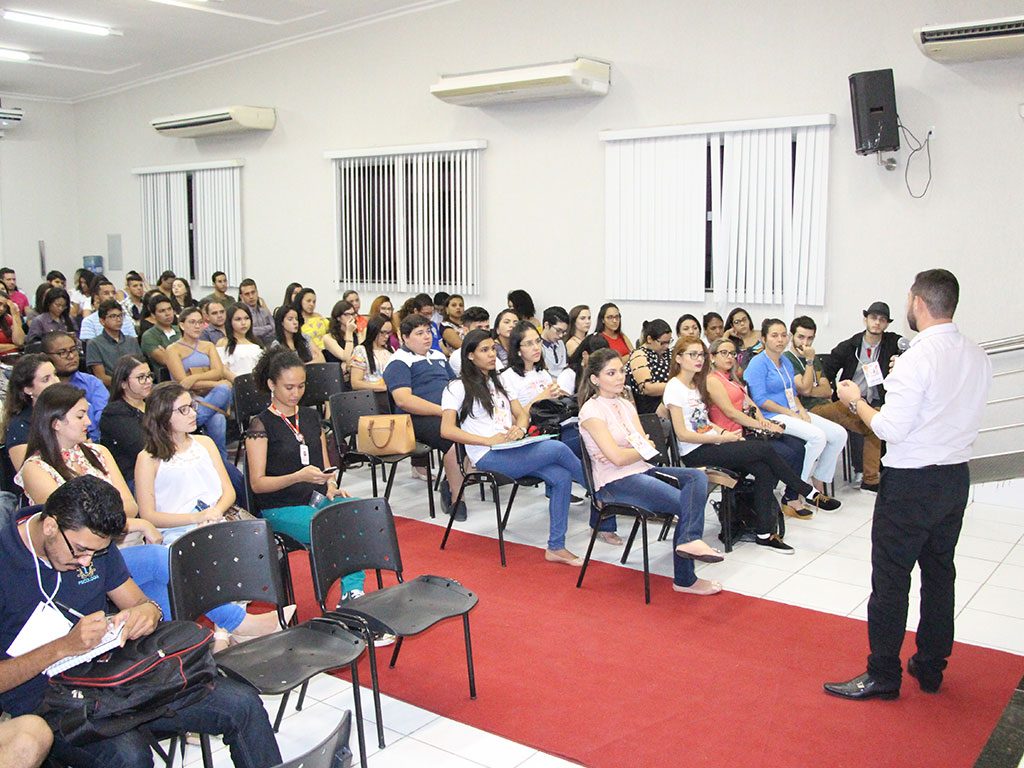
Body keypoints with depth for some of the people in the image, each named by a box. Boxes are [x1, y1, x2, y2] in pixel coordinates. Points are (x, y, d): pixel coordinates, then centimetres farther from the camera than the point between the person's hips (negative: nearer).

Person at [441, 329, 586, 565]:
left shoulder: (498, 382, 22)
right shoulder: (457, 388, 0)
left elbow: (523, 414, 20)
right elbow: (447, 430, -10)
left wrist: (519, 428, -6)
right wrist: (488, 440, -19)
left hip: (513, 450, 7)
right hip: (488, 457, -7)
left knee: (561, 477, -19)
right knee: (558, 448, -22)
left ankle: (556, 547, -15)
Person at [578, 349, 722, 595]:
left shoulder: (626, 405, 16)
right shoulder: (591, 410, -8)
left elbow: (648, 447, 5)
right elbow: (617, 457, -17)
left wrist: (626, 454, -15)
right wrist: (644, 449, 1)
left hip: (642, 471, 8)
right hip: (614, 483, -8)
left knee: (697, 477, -17)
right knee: (686, 503, -21)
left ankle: (690, 540, -32)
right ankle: (685, 580, -15)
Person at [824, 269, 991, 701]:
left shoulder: (918, 358, -20)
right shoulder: (978, 357, 4)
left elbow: (891, 429, -21)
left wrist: (856, 400, -6)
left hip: (911, 483, -8)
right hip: (957, 477, 8)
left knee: (891, 577, 2)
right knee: (939, 572, 17)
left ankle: (882, 676, 11)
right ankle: (931, 667, 30)